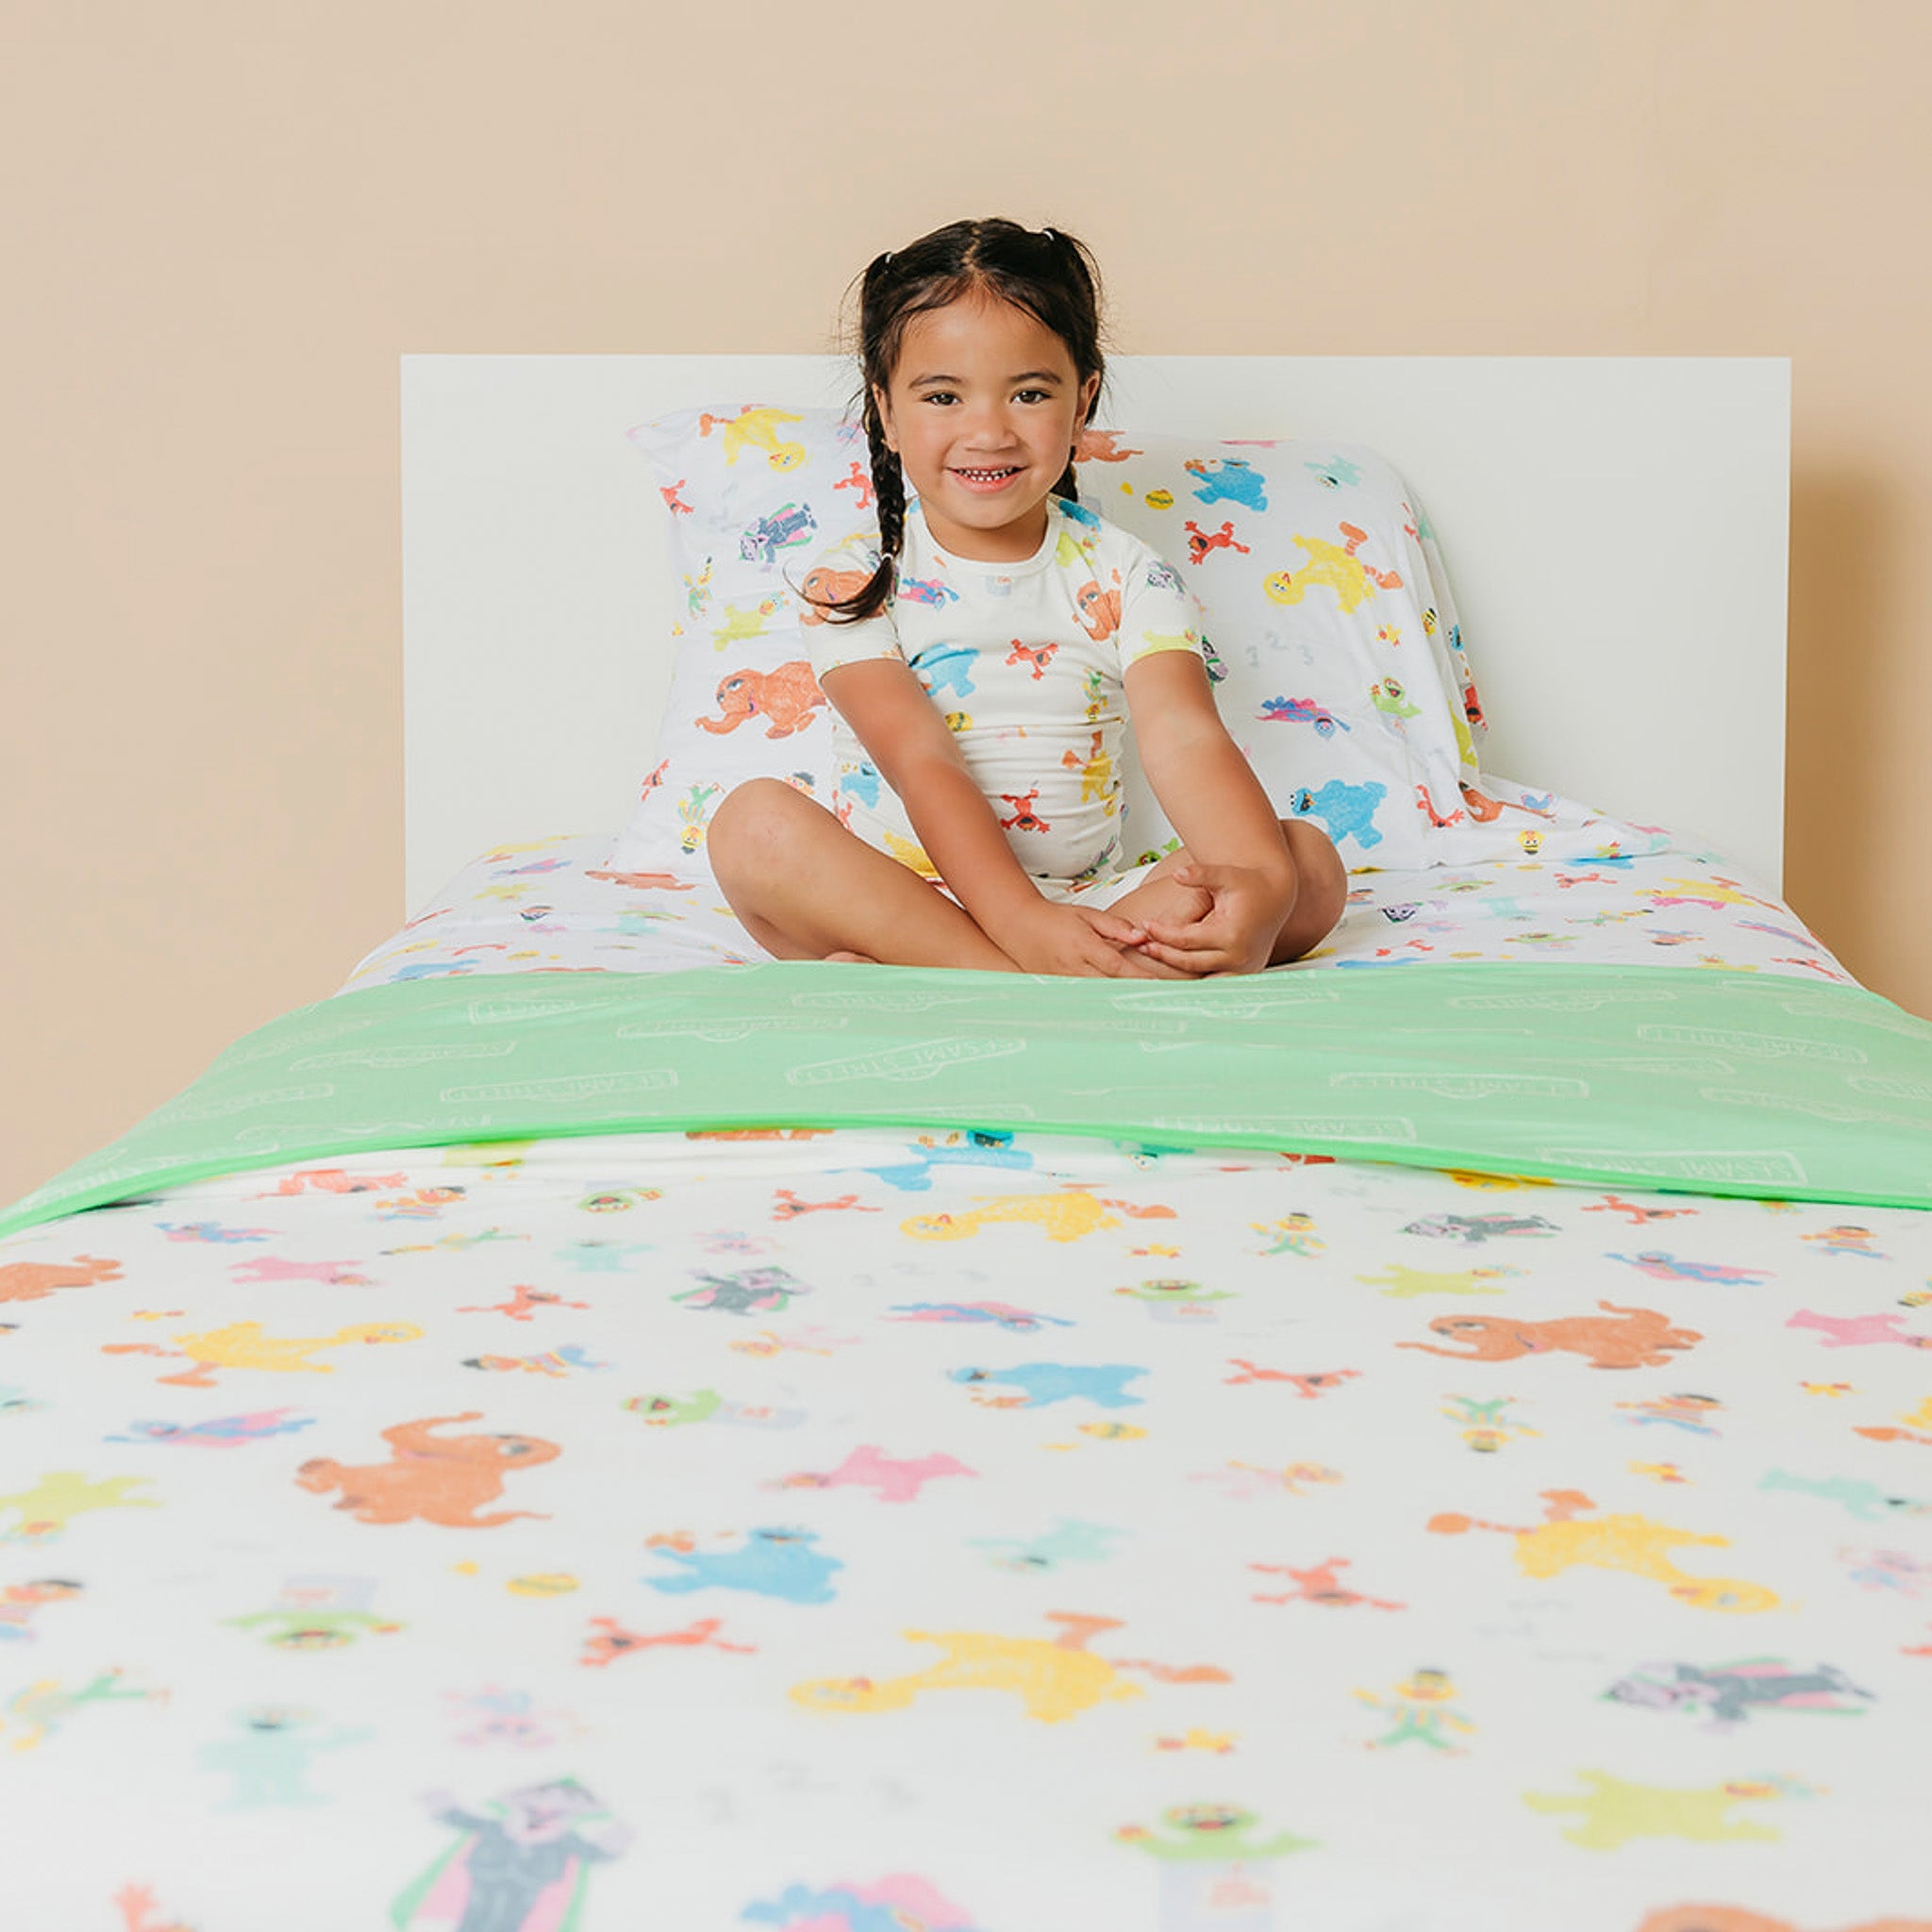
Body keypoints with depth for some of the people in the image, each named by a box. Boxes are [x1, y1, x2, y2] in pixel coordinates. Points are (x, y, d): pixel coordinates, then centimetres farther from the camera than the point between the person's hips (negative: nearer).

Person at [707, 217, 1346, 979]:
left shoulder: (1124, 576, 4)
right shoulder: (853, 585, -2)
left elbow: (1185, 742, -12)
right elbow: (921, 763, -16)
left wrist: (1263, 882, -35)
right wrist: (1023, 921, -33)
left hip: (1083, 904, 3)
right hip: (897, 903, -2)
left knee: (1311, 862, -19)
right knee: (753, 821, -30)